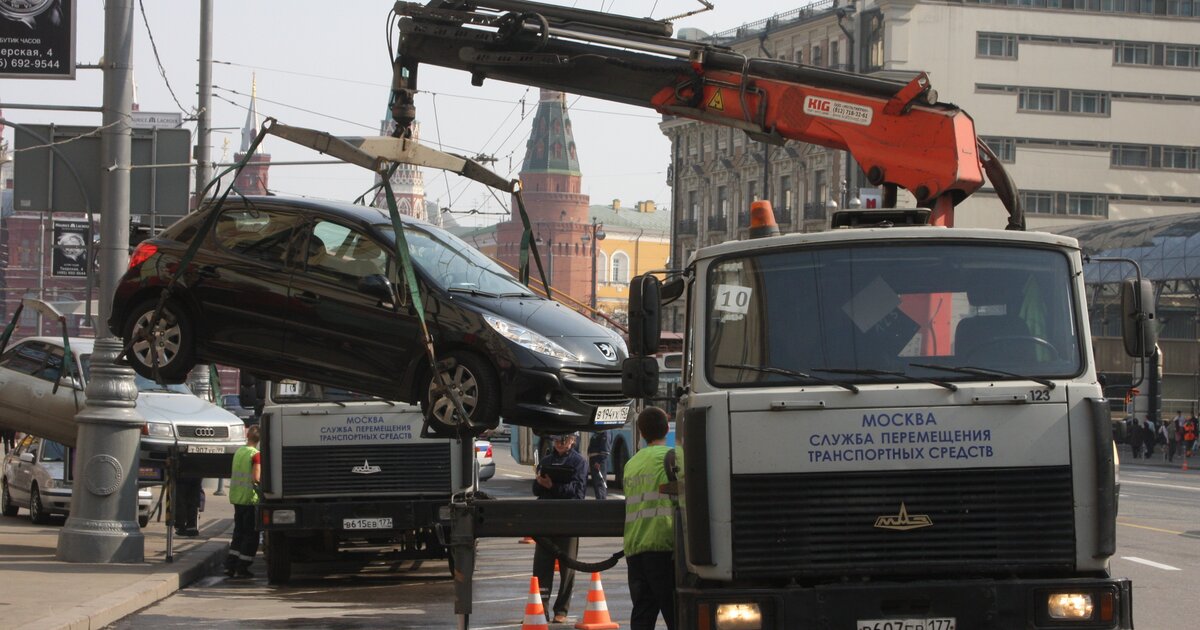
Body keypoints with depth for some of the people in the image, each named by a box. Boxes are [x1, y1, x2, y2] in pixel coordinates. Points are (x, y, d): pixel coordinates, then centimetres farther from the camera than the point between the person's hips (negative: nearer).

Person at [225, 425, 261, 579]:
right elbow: (256, 478, -22)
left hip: (236, 497, 7)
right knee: (251, 535, 2)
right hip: (250, 499, -7)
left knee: (238, 532, 15)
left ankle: (230, 565, 11)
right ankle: (242, 568, -1)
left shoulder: (238, 452, 8)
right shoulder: (256, 455, -14)